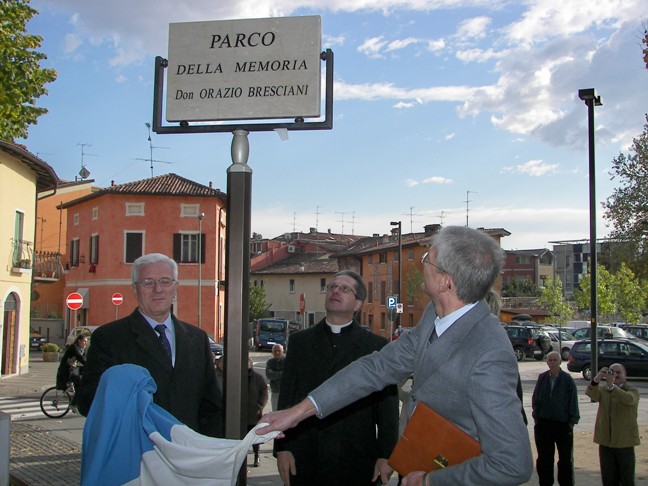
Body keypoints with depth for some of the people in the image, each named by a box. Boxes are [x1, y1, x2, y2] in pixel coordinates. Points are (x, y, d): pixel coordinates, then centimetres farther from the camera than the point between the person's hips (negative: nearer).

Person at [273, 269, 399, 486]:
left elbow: (387, 406, 0)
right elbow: (286, 397, 7)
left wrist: (385, 456, -5)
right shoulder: (299, 341, 10)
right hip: (304, 460, 2)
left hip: (357, 463, -2)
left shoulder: (377, 346, 2)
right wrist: (282, 448, 2)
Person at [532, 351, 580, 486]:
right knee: (544, 458, 11)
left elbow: (573, 402, -5)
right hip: (543, 423, 3)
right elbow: (535, 399, 7)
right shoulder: (542, 378, 1)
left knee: (566, 458, 9)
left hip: (563, 424, -3)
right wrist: (536, 417, 2)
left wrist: (571, 422, -7)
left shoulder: (567, 379, -8)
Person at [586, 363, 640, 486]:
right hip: (605, 441, 3)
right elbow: (591, 394, -16)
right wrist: (596, 379, -37)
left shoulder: (633, 391, -3)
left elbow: (629, 399, -27)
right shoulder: (603, 389, 7)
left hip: (624, 443, -3)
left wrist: (611, 386, -42)